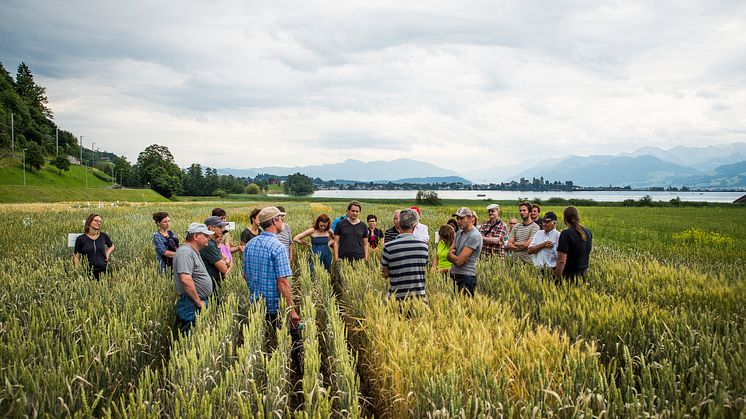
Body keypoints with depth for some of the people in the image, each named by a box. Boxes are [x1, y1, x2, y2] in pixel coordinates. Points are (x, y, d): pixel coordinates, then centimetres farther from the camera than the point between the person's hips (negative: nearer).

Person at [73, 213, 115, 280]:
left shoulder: (103, 236, 6)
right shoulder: (81, 239, 0)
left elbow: (111, 246, 26)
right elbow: (76, 257, 3)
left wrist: (108, 253, 8)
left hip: (103, 271, 2)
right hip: (88, 272, -2)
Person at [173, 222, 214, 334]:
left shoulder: (194, 252, 18)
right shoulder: (185, 252, -16)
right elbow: (186, 279, -27)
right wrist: (199, 302, -20)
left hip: (199, 304, 10)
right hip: (191, 306, -10)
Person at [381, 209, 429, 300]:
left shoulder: (389, 247, -10)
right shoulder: (424, 245, -1)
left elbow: (385, 274, -1)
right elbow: (424, 268, 10)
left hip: (398, 296, -2)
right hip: (419, 295, 2)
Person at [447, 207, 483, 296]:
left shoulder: (474, 236, -15)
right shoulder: (459, 233, 13)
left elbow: (458, 261, -19)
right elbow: (449, 255, 15)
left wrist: (451, 253, 2)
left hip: (466, 277, -8)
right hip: (455, 276, 8)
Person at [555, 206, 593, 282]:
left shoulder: (566, 234, -19)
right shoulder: (587, 232, 6)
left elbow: (561, 260, -22)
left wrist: (557, 277, -16)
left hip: (569, 275, -7)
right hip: (583, 273, 7)